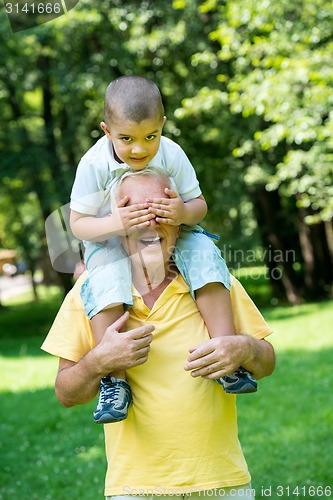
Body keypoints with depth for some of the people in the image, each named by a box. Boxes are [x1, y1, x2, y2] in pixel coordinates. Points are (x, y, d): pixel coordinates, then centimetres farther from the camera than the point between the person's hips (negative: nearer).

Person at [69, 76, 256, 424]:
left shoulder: (172, 155, -12)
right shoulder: (94, 165, -18)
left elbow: (199, 204, -5)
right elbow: (78, 223, -14)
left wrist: (184, 212, -30)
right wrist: (114, 223, -35)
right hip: (111, 241, -2)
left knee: (204, 253, -26)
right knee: (106, 279, -33)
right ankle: (114, 379, -28)